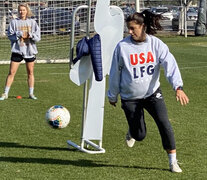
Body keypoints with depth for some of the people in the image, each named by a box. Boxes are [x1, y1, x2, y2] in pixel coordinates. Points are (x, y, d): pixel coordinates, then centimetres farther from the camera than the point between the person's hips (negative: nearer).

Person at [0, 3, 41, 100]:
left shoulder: (32, 22, 5)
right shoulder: (14, 22, 0)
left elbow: (38, 37, 1)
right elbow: (10, 35, -4)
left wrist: (31, 35, -17)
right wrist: (18, 34, -18)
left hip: (30, 51, 2)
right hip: (17, 50, -2)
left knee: (30, 72, 7)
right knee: (11, 72, -4)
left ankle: (31, 93, 16)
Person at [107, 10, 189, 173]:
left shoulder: (156, 44, -10)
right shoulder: (122, 47, -12)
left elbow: (170, 65, -20)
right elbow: (115, 73, -1)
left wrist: (178, 87, -34)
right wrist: (113, 95, 9)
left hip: (152, 92, 1)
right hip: (130, 97, -1)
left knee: (164, 122, -17)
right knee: (140, 135, 2)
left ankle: (173, 162, -3)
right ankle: (132, 133, 42)